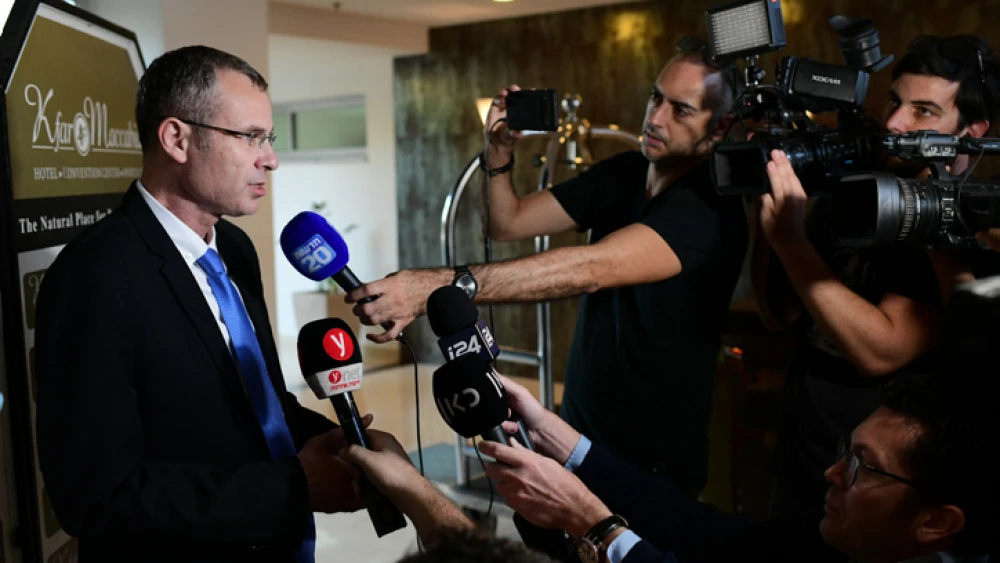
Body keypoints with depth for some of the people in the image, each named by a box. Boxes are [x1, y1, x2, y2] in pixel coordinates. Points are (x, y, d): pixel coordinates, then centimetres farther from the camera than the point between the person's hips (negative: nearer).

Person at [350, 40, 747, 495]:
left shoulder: (711, 209, -22)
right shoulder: (621, 174, 2)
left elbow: (592, 268, -36)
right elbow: (508, 223, 3)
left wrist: (445, 285, -45)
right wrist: (500, 151, -16)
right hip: (579, 428, 6)